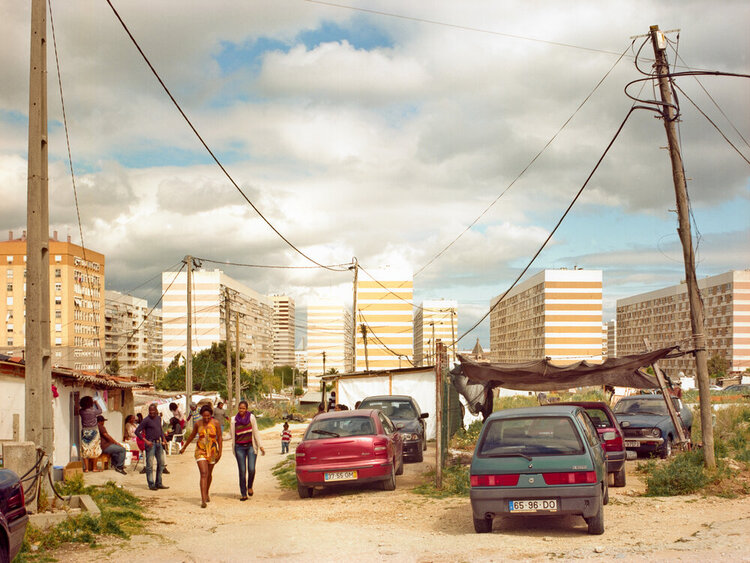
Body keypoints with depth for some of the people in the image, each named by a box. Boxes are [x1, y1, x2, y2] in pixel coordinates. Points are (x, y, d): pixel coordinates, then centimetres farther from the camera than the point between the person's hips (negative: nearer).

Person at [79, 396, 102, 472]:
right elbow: (100, 411, 8)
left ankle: (86, 468, 5)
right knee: (95, 449, 6)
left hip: (85, 431, 2)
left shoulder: (81, 411, -7)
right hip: (93, 431, -2)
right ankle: (94, 467, 8)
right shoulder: (93, 411, -13)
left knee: (85, 450, 7)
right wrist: (96, 403, 21)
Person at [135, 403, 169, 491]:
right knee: (150, 465, -3)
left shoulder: (159, 418, 10)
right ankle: (151, 484, 3)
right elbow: (137, 431, -13)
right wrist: (146, 441, -19)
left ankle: (158, 483, 19)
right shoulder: (146, 420, -11)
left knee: (161, 463, 10)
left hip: (158, 443, 7)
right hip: (150, 443, -7)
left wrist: (163, 439, 16)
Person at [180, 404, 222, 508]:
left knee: (209, 474, 16)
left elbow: (219, 437, 0)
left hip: (212, 451, 1)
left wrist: (220, 452, -3)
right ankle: (203, 500, -19)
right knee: (203, 474, -14)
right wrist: (184, 447, 22)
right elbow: (192, 436, 13)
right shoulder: (198, 424, -2)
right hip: (201, 451, -1)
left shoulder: (215, 423, -6)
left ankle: (207, 493, 41)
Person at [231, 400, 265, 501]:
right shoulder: (234, 420, 4)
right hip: (239, 447, 1)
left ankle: (249, 486, 16)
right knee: (242, 471, -2)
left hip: (251, 446, -1)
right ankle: (243, 494, 7)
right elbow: (233, 435, 11)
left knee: (251, 469, -12)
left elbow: (256, 432, 5)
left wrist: (260, 446, 2)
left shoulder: (251, 417, 2)